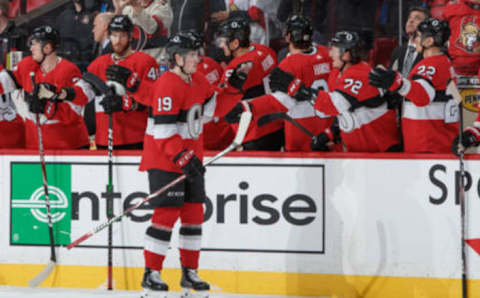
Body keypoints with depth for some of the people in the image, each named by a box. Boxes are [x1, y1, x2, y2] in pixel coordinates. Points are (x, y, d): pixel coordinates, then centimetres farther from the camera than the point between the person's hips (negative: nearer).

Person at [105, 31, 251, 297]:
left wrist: (234, 85, 8)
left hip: (190, 158, 9)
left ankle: (189, 274, 17)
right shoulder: (167, 85, -18)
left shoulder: (198, 82, 10)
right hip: (164, 161, -9)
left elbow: (213, 108, 17)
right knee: (167, 214, -11)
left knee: (194, 214, 9)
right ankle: (151, 275, -4)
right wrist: (183, 158, -26)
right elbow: (164, 130, -22)